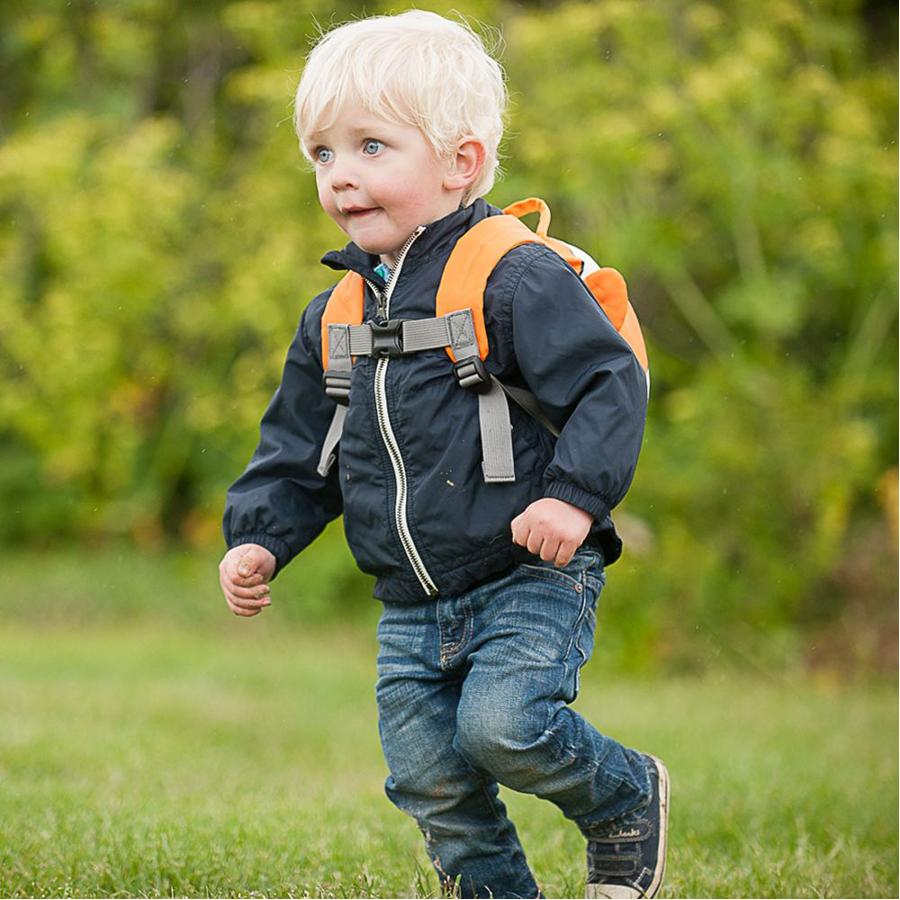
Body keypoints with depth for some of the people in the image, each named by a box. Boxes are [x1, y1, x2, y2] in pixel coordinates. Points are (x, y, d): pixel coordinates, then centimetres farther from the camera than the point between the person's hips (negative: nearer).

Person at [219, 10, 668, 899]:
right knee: (432, 786, 4)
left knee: (502, 726, -24)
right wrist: (257, 539, 3)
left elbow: (609, 385, -15)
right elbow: (296, 453, 18)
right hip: (412, 615, 7)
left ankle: (628, 799, 5)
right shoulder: (332, 321, 9)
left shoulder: (515, 279, -12)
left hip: (529, 582, -6)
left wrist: (574, 494, -27)